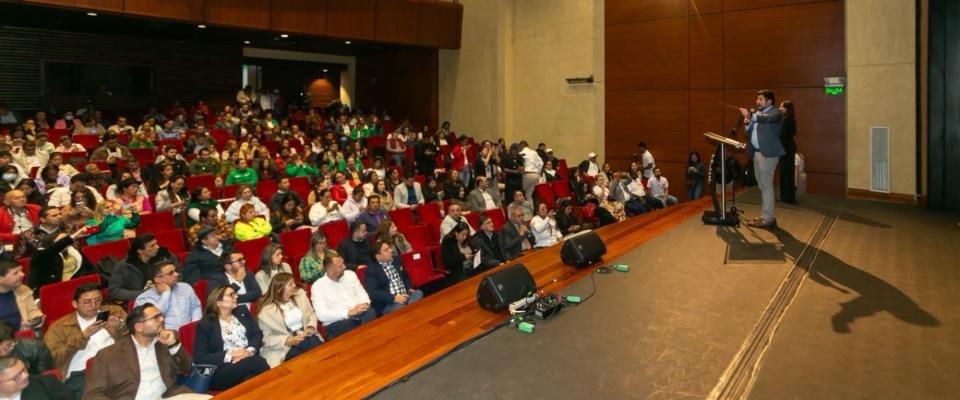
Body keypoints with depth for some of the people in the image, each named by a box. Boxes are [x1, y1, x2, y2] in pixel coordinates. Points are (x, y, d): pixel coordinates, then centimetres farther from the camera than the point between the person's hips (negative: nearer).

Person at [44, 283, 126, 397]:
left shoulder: (114, 311, 20)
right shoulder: (59, 327, 14)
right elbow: (53, 359, 1)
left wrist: (121, 326, -1)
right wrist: (83, 336, -4)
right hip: (80, 373, -2)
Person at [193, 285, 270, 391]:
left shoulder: (242, 312, 16)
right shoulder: (205, 324, 1)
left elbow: (258, 334, 10)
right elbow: (199, 359, -5)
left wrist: (249, 351, -11)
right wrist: (229, 355, -15)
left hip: (249, 359, 4)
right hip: (221, 371, -4)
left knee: (258, 361, -33)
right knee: (256, 362, -33)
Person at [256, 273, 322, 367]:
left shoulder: (300, 294, 6)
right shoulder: (267, 310, -10)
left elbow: (311, 314, 11)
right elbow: (267, 338, -9)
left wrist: (311, 327, -11)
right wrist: (289, 341, -21)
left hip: (305, 336, 5)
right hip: (284, 346, -4)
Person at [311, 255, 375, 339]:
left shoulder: (350, 274, 13)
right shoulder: (317, 286, -2)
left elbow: (362, 294, 13)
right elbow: (322, 315, -12)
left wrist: (364, 304, -13)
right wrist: (349, 312, -21)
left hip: (358, 314, 5)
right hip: (335, 322, -4)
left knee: (370, 313, -31)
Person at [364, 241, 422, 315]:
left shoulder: (396, 261, 18)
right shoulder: (371, 270, -2)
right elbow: (372, 292, -12)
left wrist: (409, 288, 9)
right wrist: (394, 298, -21)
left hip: (405, 296, 7)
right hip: (387, 304, -6)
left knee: (419, 294, -25)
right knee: (402, 308, -37)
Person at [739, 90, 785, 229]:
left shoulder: (776, 112, -5)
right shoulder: (757, 114, 18)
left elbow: (768, 118, -27)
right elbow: (749, 133, 17)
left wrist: (750, 116, -34)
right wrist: (748, 123, -1)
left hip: (767, 153, -8)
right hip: (757, 153, 9)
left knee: (766, 186, -8)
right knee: (762, 186, 13)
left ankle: (767, 220, -5)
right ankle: (767, 216, 21)